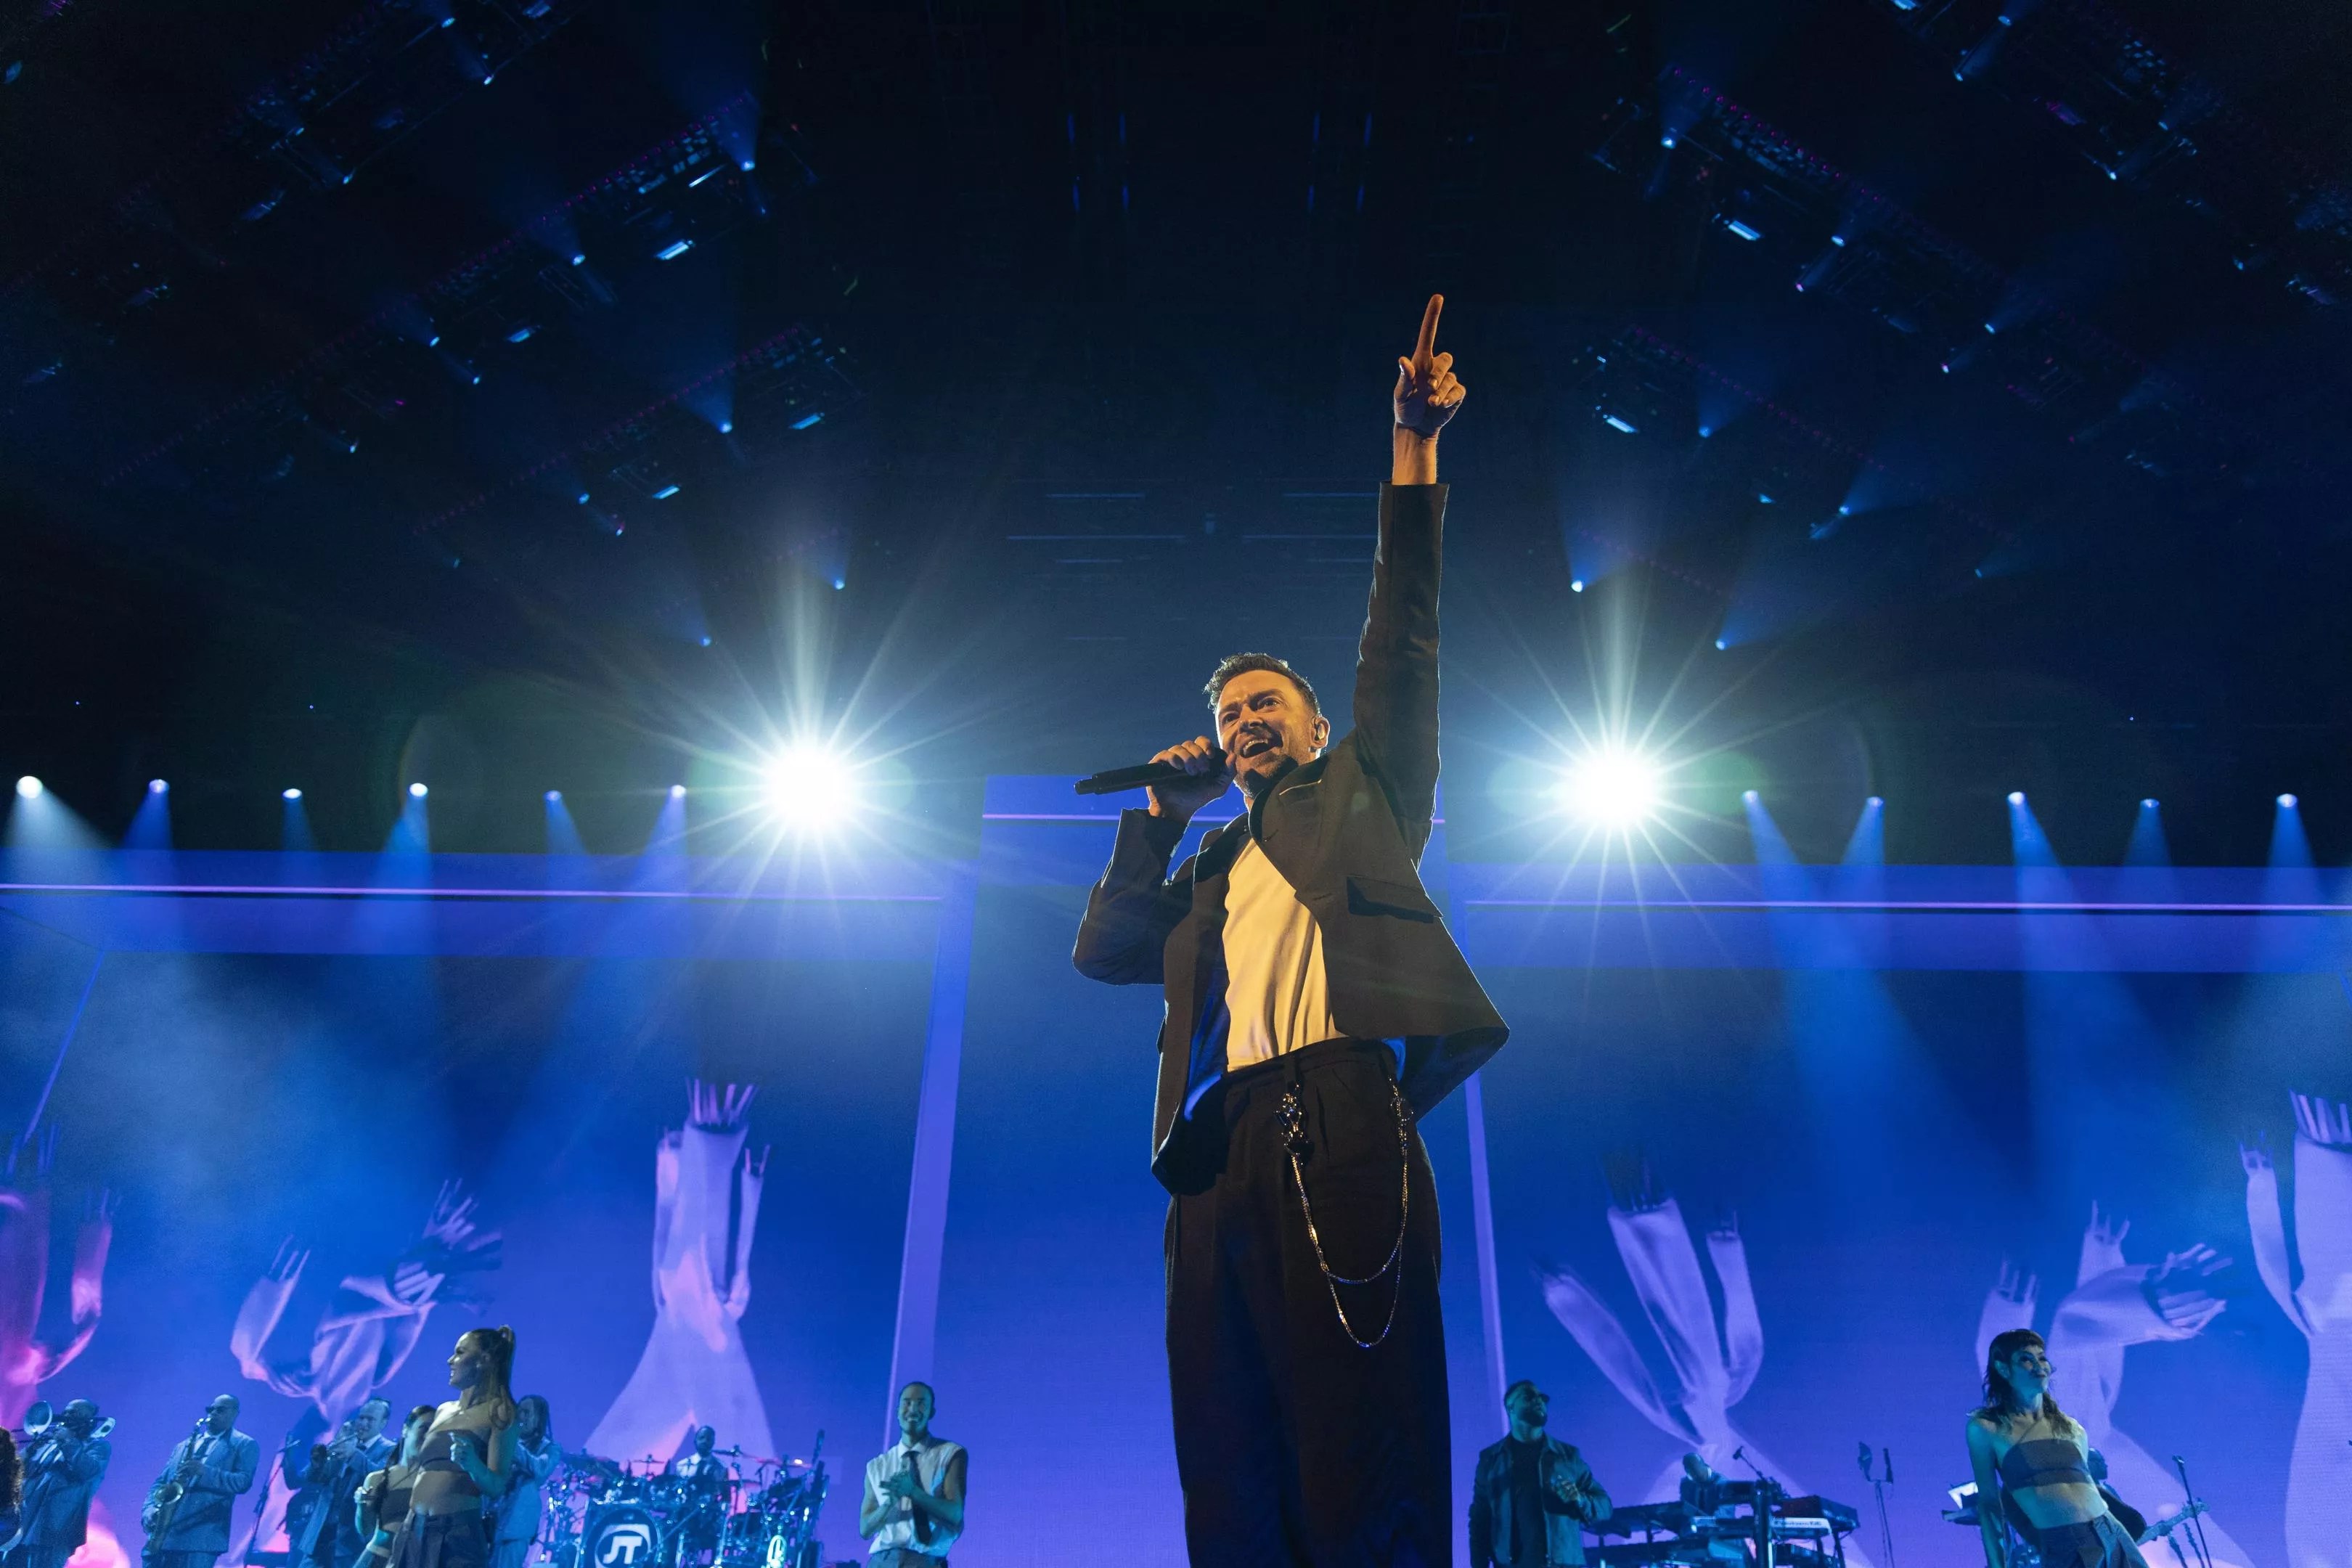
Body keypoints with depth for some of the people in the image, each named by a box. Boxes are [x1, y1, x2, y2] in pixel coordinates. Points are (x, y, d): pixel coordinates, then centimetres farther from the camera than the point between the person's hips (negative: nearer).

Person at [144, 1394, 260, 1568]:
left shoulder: (244, 1445, 6)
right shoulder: (185, 1445, 25)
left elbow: (243, 1482, -7)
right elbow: (160, 1482, 19)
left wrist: (205, 1472, -19)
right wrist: (150, 1511, 0)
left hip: (202, 1535, -6)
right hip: (163, 1534, 6)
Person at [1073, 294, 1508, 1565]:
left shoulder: (1366, 797, 22)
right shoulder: (1212, 869, 31)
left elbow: (1401, 642, 13)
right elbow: (1103, 950, 19)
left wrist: (1412, 447, 9)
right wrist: (1161, 808, 19)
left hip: (1344, 1126, -4)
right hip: (1221, 1154, 5)